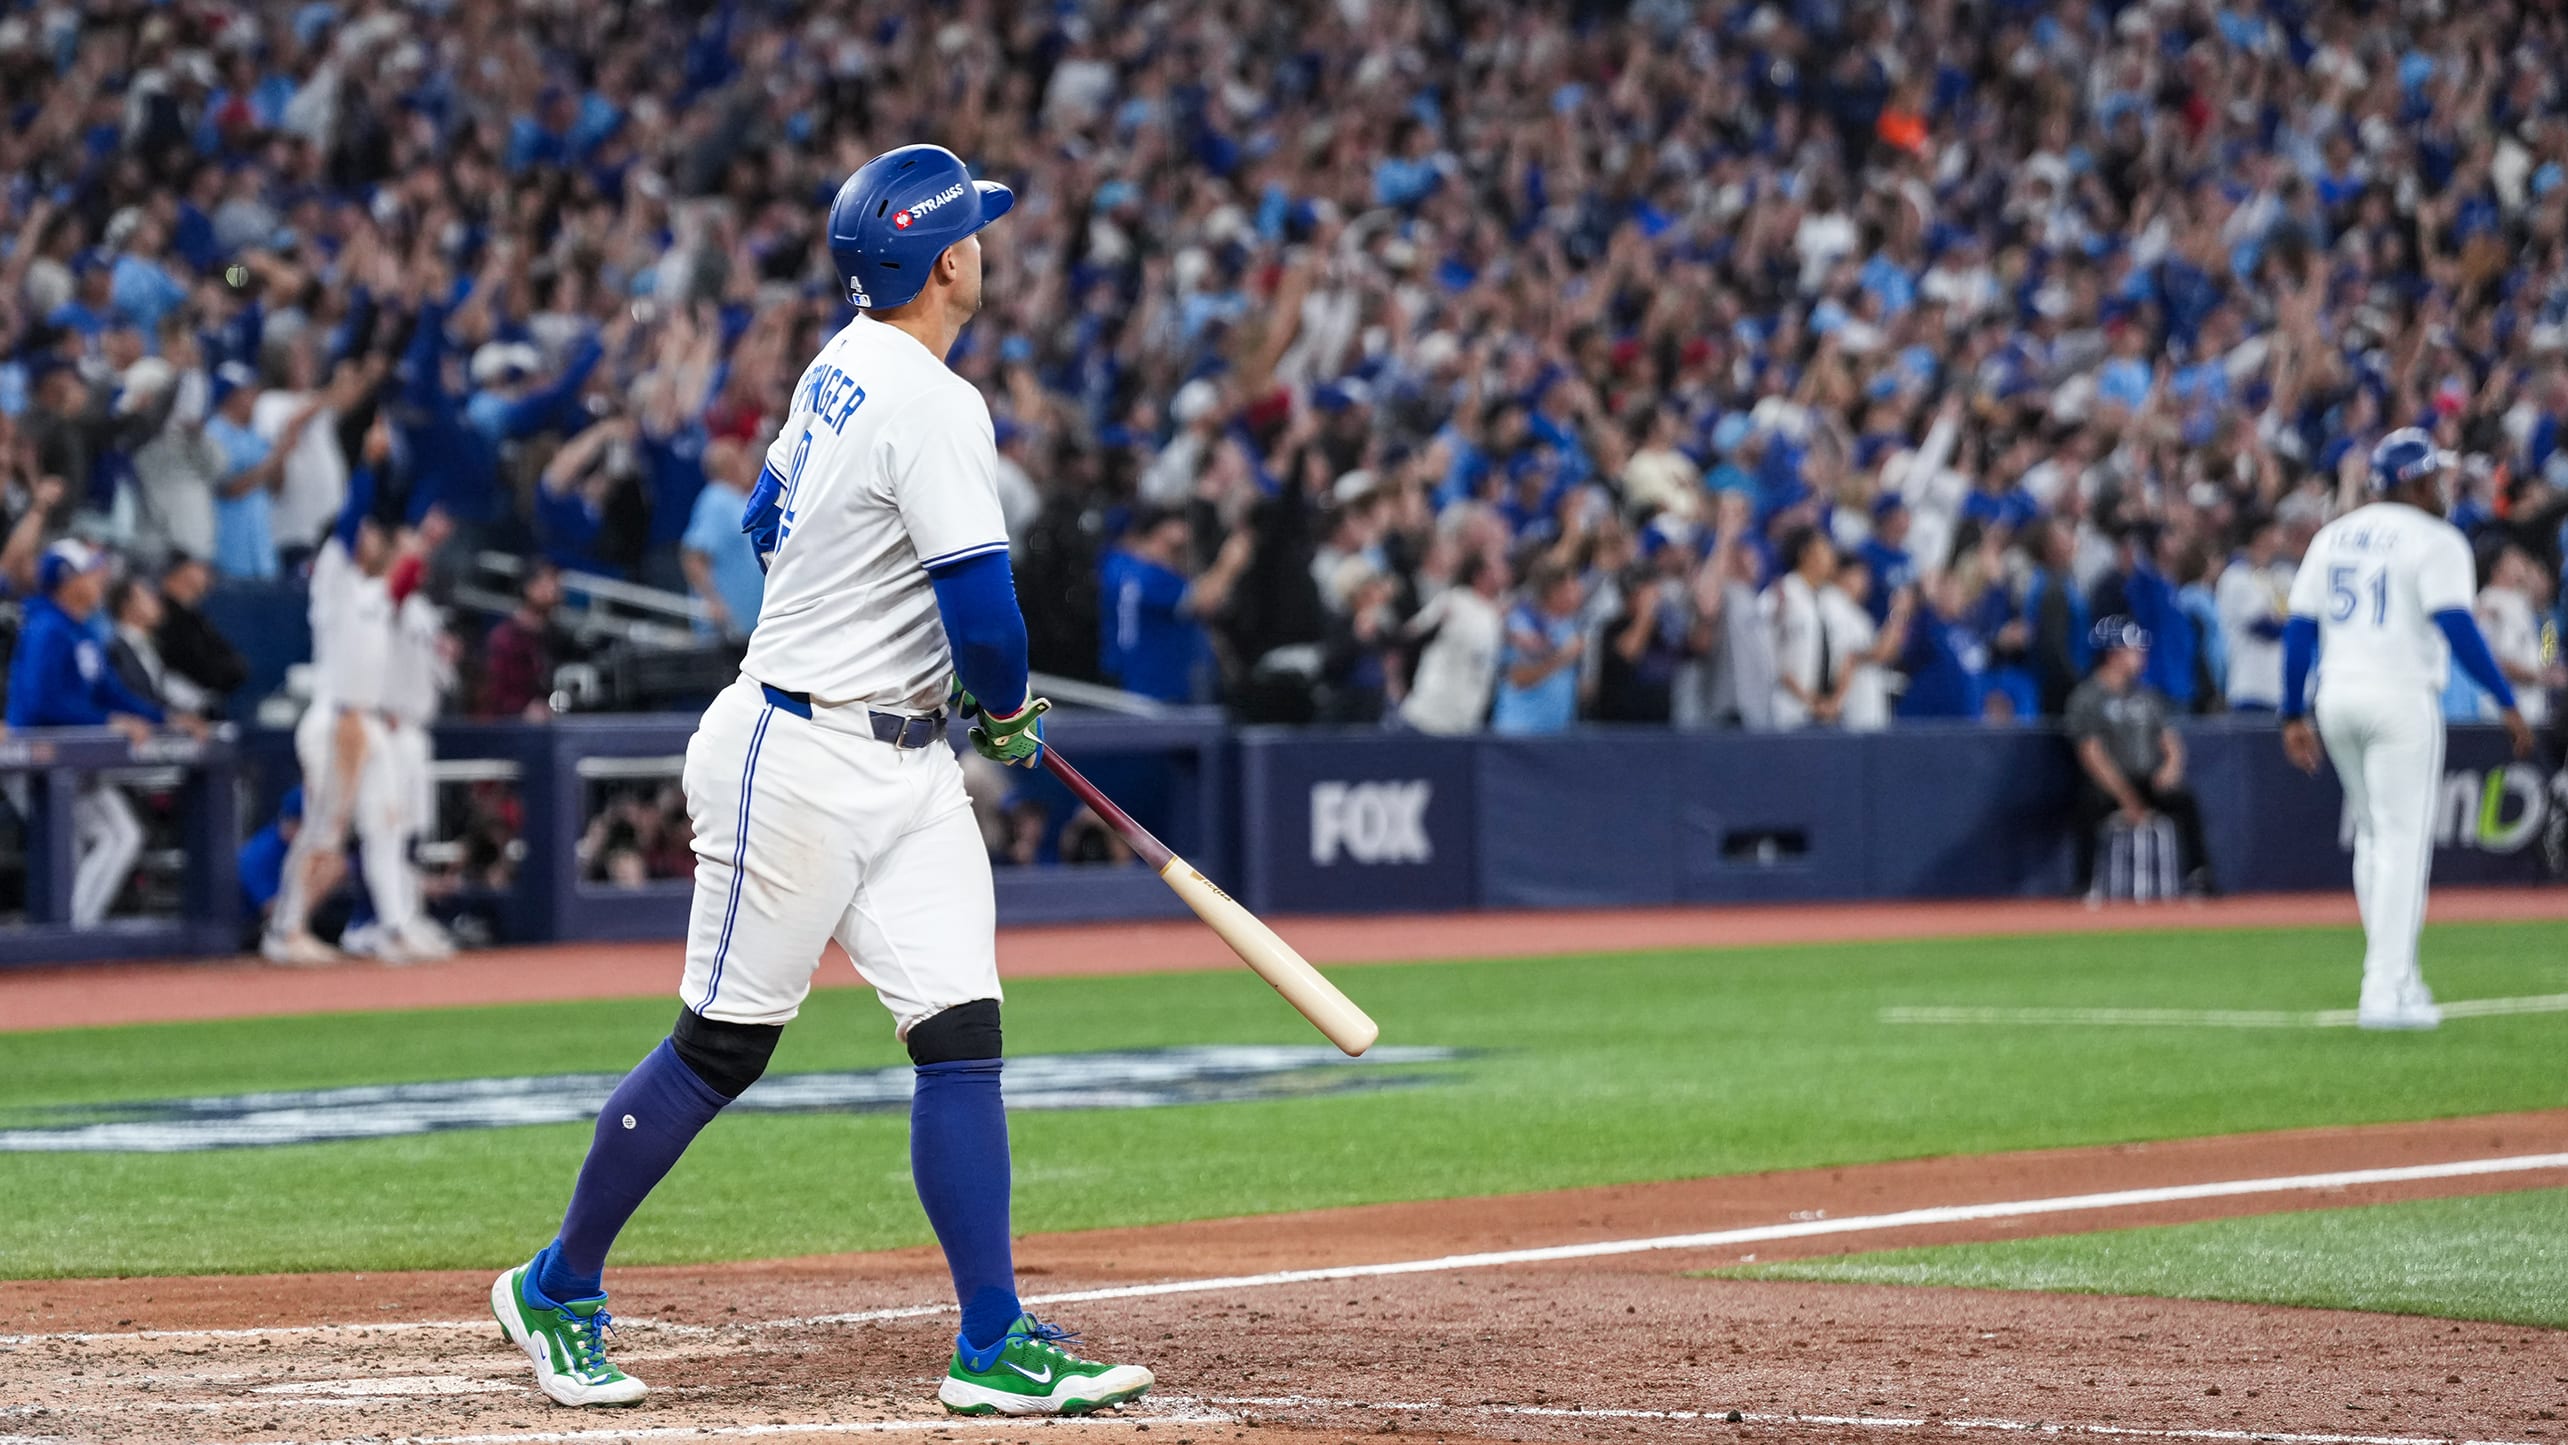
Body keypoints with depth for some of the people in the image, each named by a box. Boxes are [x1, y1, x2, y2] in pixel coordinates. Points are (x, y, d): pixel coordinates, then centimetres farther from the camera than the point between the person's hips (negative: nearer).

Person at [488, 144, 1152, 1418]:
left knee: (961, 1033, -1)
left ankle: (993, 1347, -3)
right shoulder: (933, 406, -20)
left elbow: (769, 521, 22)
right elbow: (984, 608, -21)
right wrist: (1007, 714, -2)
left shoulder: (843, 365, 9)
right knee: (721, 1047, 2)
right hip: (801, 767, -9)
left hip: (905, 768, 9)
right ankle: (556, 1290, 18)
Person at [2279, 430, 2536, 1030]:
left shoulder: (2332, 536, 14)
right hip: (2400, 698, -6)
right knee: (2404, 840, -5)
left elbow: (2298, 630, 11)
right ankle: (2388, 991, -12)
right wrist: (2507, 702, -16)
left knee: (2375, 837, 19)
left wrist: (2295, 715, 14)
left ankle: (2395, 977, 22)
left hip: (2335, 700, 6)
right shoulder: (2433, 540, -5)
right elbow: (2456, 626, -17)